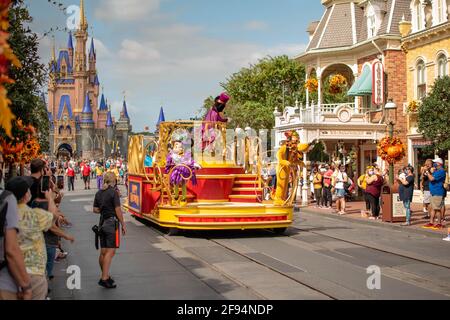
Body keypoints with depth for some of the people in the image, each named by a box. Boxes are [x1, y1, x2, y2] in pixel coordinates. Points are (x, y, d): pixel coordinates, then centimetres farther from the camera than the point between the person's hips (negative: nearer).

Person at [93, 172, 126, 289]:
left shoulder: (99, 193, 9)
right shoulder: (113, 193, -12)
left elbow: (95, 210, 11)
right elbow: (118, 210, -13)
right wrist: (123, 225, -7)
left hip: (102, 223, 8)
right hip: (112, 222, -8)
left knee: (103, 251, 13)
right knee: (110, 251, -9)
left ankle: (106, 276, 24)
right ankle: (104, 278, -14)